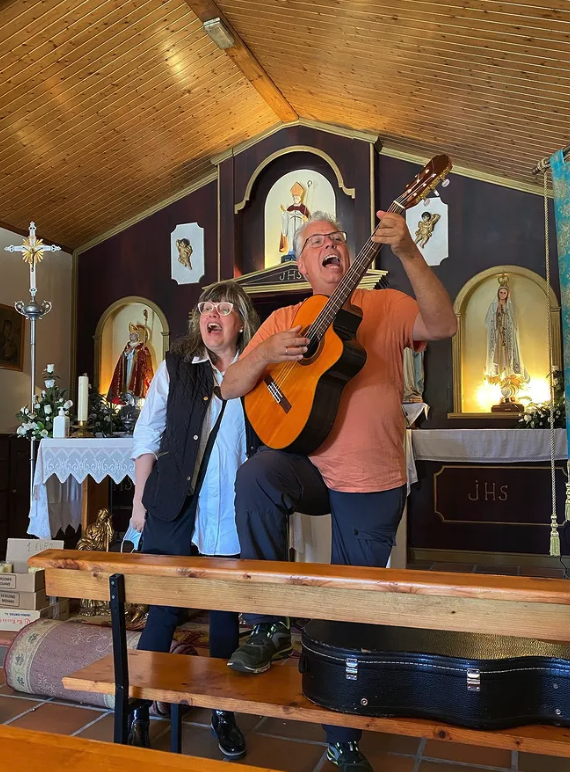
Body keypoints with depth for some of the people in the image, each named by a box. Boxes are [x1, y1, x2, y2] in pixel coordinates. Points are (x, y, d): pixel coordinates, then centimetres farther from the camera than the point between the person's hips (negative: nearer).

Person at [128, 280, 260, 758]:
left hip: (232, 514, 1)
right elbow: (148, 436, 5)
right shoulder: (176, 366, 4)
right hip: (174, 508, 0)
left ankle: (222, 711, 30)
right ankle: (138, 711, 22)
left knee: (226, 612, 12)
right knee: (163, 610, 5)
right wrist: (140, 499, 2)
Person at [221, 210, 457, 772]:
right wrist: (265, 355, -19)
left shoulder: (386, 306, 3)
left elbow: (443, 326, -16)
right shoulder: (284, 320, 7)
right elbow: (231, 387, 2)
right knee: (255, 475, -33)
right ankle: (271, 626, -13)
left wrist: (407, 252, -26)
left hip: (374, 485, -1)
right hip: (310, 468, 1)